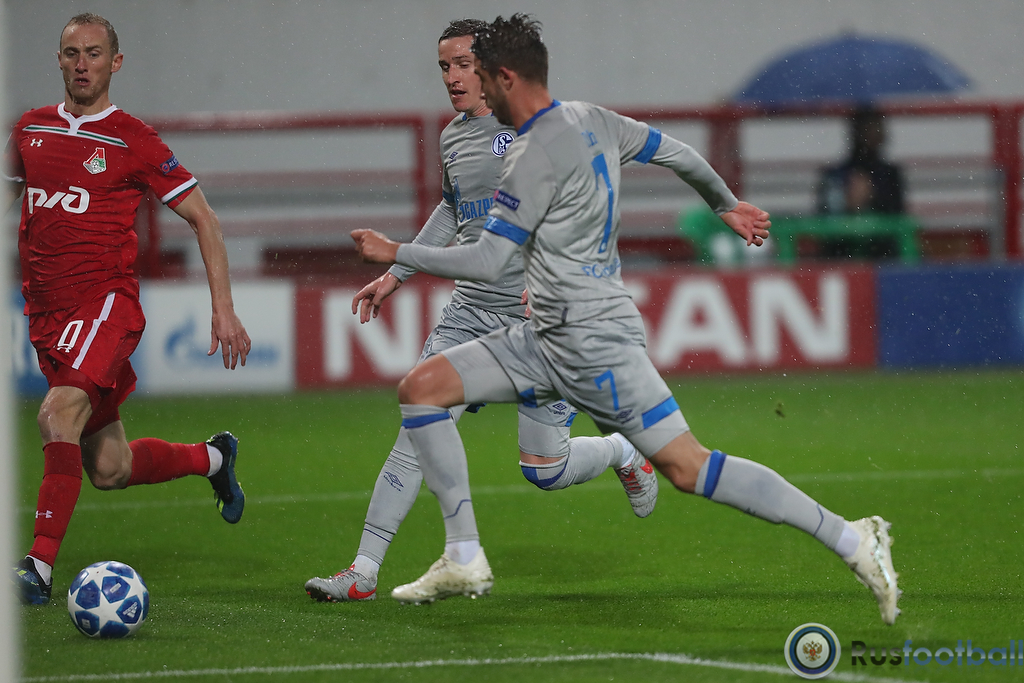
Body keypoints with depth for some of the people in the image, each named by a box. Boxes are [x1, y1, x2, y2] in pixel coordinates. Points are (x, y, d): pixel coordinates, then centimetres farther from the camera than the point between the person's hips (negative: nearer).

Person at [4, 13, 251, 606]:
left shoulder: (134, 141, -3)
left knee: (60, 413, -30)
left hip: (106, 298, -6)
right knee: (109, 469, 10)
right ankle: (212, 457, 39)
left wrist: (224, 308, -5)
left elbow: (203, 219, 1)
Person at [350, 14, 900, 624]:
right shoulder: (590, 120, 9)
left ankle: (851, 540, -10)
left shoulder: (536, 157, -17)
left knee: (687, 467, -11)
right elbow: (677, 153, 19)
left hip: (593, 339, -10)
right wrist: (726, 206, 35)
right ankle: (463, 555, 2)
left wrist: (398, 253, -5)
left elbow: (486, 262, -16)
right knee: (422, 387, 4)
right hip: (548, 338, 10)